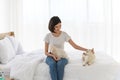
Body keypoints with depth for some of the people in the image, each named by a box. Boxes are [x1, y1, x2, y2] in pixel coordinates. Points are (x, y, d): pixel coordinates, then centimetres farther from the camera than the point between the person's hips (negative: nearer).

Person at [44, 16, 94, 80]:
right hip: (51, 57, 0)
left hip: (62, 57, 0)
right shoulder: (48, 36, -2)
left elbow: (75, 46, -7)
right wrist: (53, 55, -19)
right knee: (52, 64, -36)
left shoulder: (64, 34, -3)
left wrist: (86, 50, -20)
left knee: (60, 64, -36)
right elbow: (46, 52, 2)